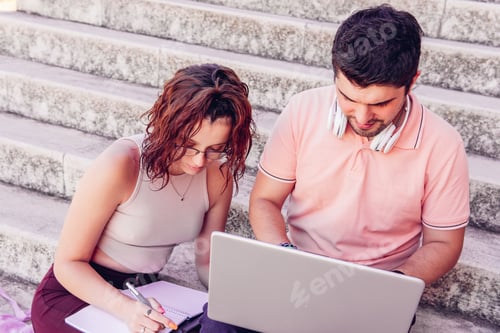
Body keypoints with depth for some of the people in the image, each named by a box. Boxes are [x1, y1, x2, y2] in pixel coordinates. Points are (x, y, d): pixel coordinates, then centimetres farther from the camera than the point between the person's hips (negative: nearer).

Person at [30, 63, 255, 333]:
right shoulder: (120, 166, -24)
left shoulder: (218, 177, -8)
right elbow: (69, 263, -17)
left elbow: (207, 261, 3)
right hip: (76, 292, -4)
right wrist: (124, 307, -33)